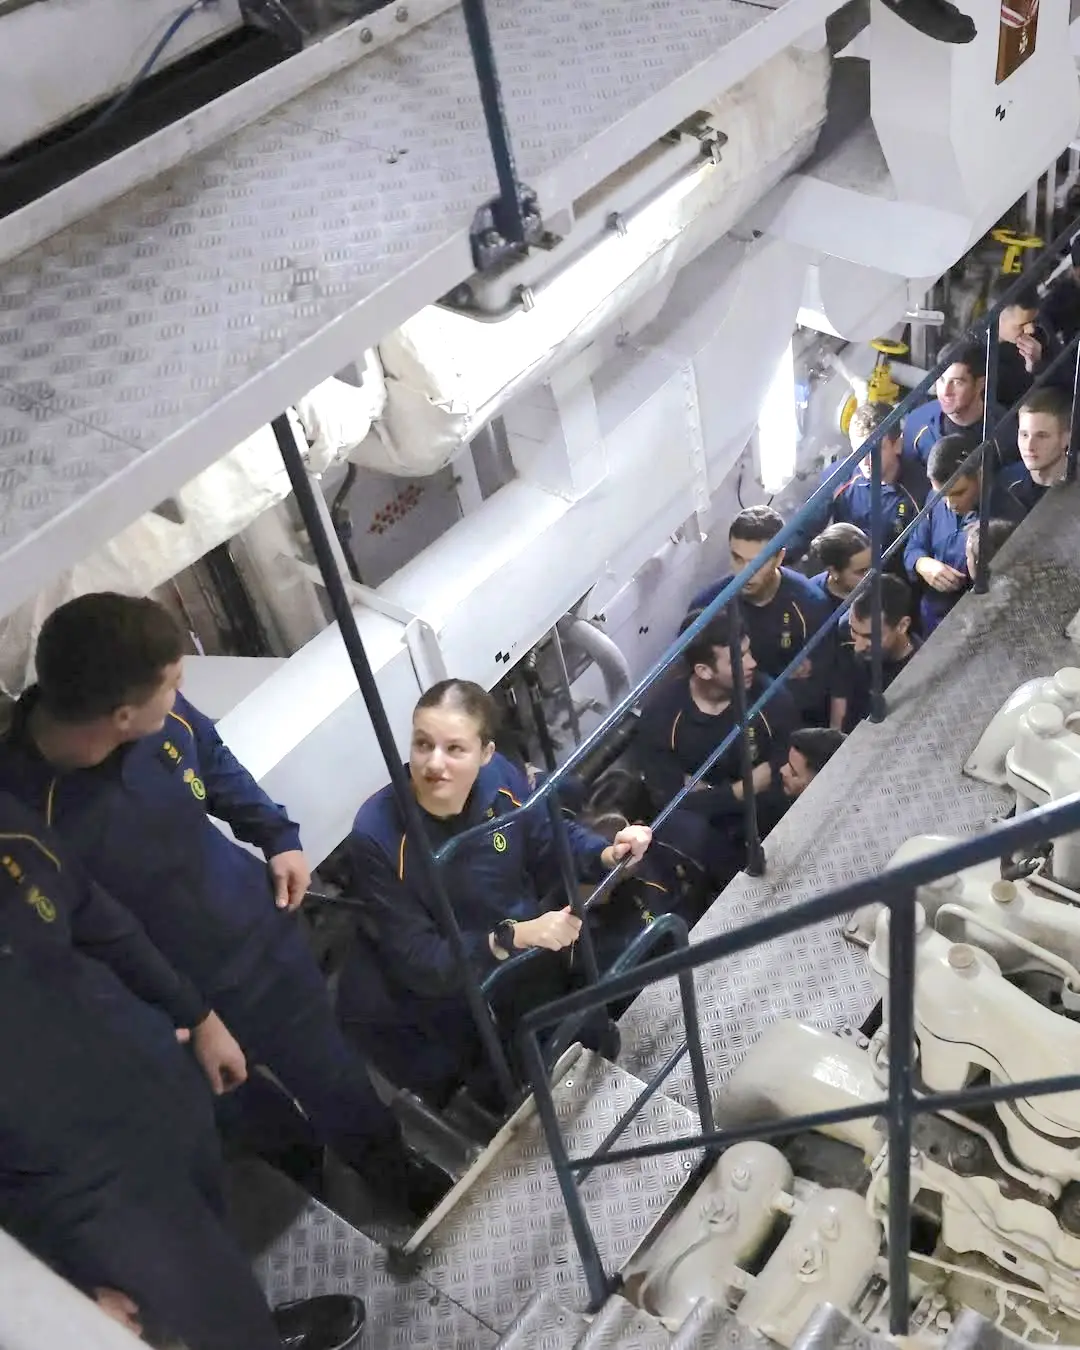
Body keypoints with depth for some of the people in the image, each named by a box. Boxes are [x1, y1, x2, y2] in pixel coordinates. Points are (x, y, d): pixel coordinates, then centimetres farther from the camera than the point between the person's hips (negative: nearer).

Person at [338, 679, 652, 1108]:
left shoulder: (498, 778, -18)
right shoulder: (377, 836, -30)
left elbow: (554, 842, 2)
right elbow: (418, 963, -26)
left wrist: (607, 855, -18)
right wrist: (513, 937, -37)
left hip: (535, 946, 4)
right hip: (443, 986, -3)